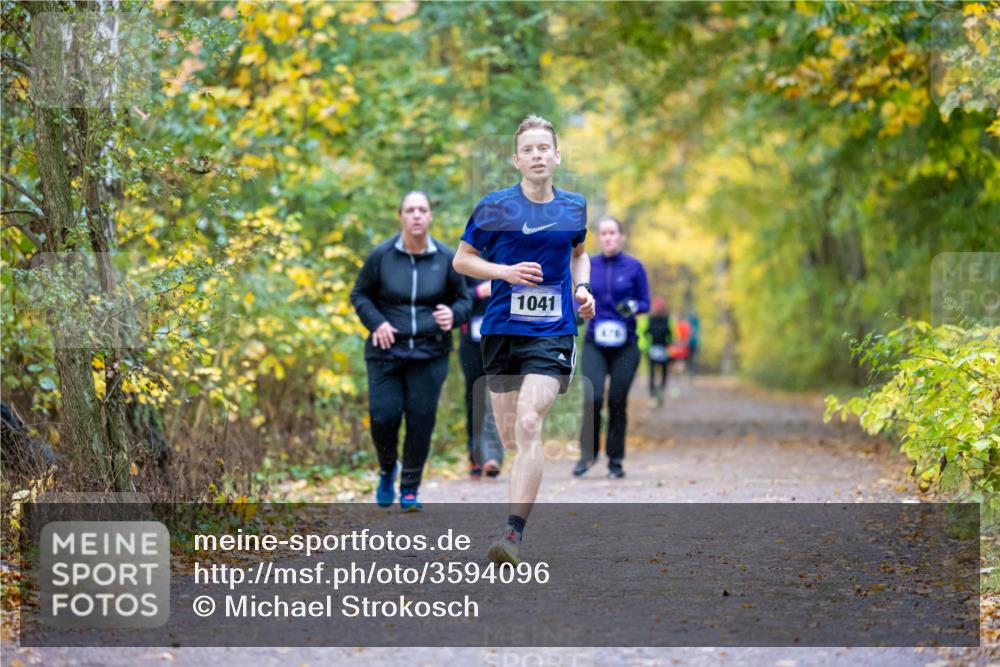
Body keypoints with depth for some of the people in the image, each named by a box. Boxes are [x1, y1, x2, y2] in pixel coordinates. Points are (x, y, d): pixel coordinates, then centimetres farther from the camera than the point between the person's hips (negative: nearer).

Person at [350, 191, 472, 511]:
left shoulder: (446, 258, 0)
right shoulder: (382, 255, -3)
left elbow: (464, 300, 10)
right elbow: (359, 295, 7)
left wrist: (454, 315, -13)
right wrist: (376, 322, -10)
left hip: (430, 354, 1)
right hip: (386, 352, -1)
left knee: (421, 421, -1)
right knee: (383, 417, -6)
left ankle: (410, 490, 13)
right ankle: (387, 470, 26)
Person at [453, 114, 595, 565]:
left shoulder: (574, 207, 8)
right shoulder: (494, 207, -1)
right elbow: (461, 259, 7)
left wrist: (582, 288, 7)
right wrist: (506, 271, -9)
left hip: (553, 333, -1)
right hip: (501, 330, 1)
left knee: (528, 427, -19)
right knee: (508, 437, 7)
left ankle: (513, 533, -23)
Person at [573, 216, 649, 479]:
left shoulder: (634, 267, 0)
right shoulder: (588, 265, 5)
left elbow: (645, 302, 4)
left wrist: (632, 307, -16)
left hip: (625, 344, -1)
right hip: (595, 343, 1)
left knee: (617, 402, 0)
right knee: (593, 397, -16)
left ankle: (615, 461, 11)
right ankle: (588, 454, -2)